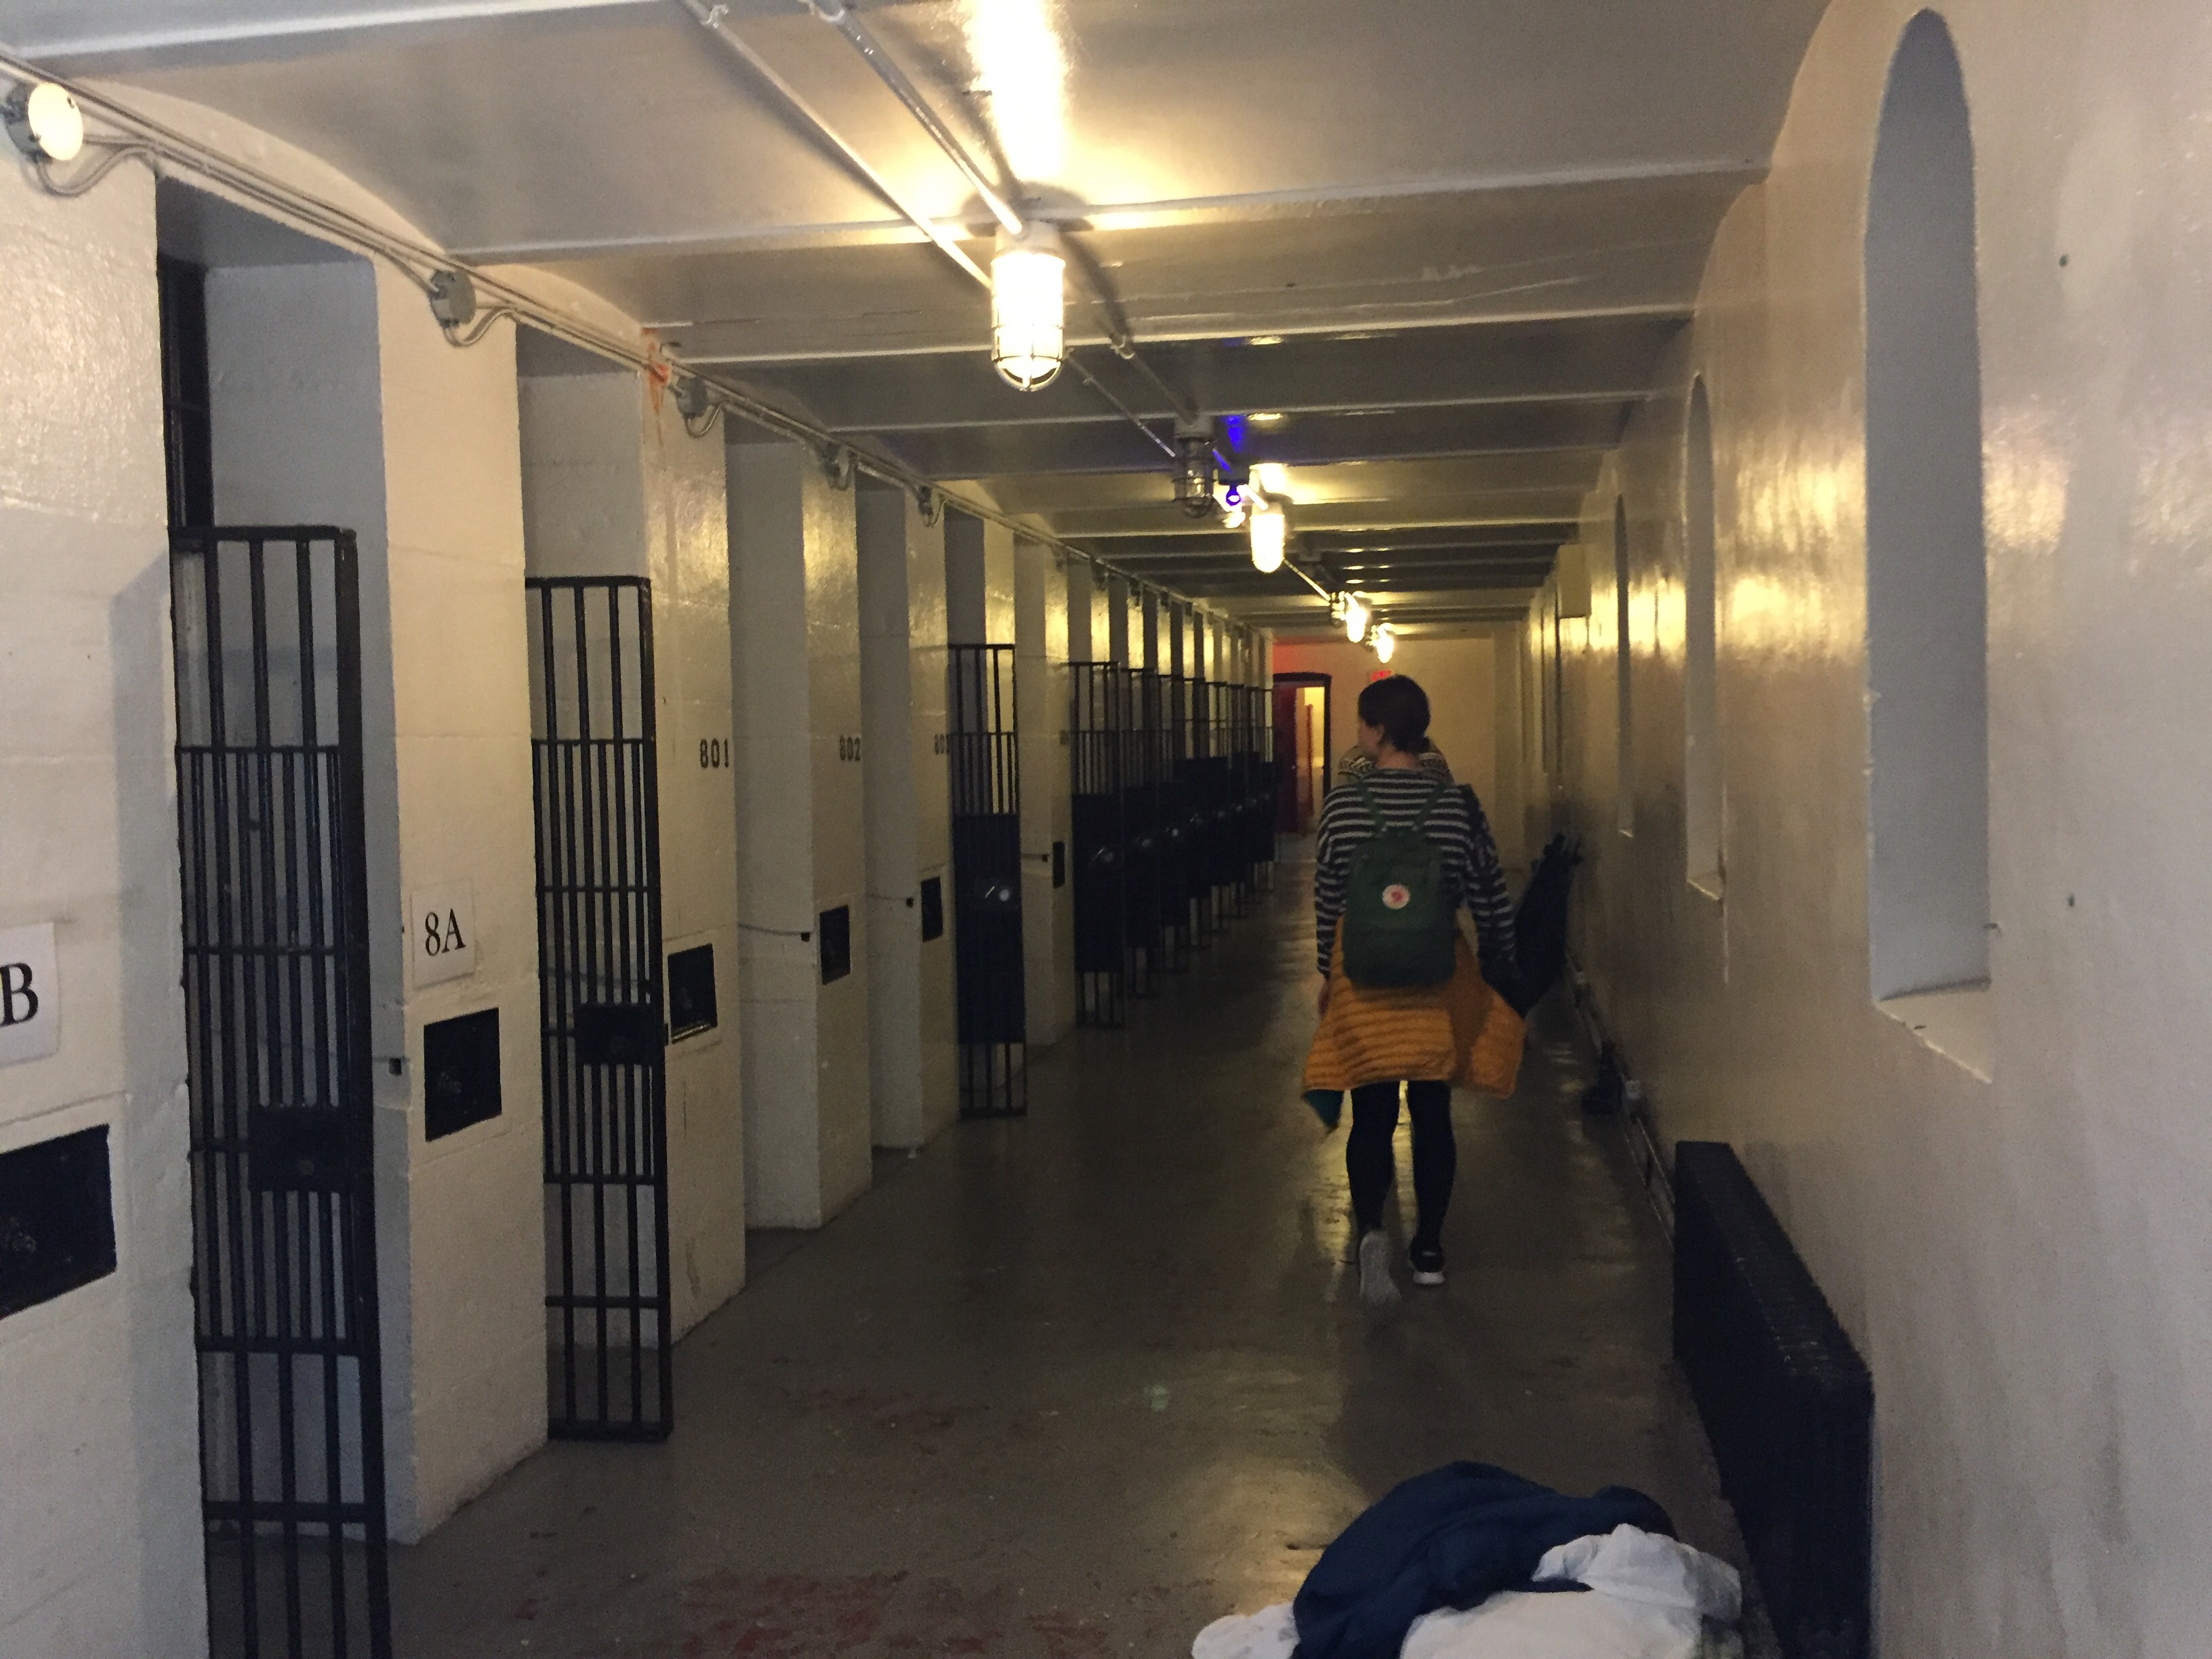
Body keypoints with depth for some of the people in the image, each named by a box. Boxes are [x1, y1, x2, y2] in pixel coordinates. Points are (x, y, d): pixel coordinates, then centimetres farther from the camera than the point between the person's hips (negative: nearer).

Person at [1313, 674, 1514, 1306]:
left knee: (1371, 1114, 6)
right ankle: (1429, 1249, 19)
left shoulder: (1343, 805, -8)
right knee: (1433, 1113, 12)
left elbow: (1327, 901, -1)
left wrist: (1328, 975, 12)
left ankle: (1371, 1228, -16)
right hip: (1441, 981, 1)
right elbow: (1490, 899, 0)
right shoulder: (1458, 803, -5)